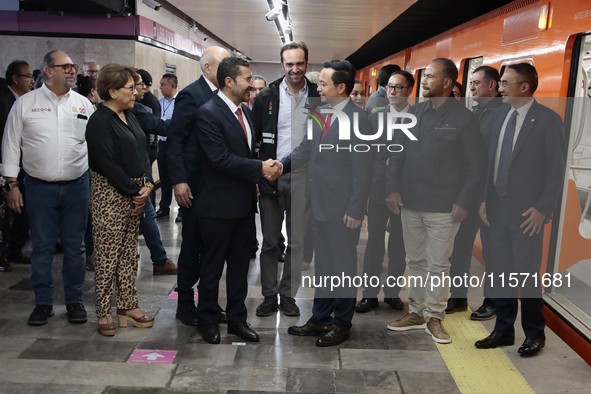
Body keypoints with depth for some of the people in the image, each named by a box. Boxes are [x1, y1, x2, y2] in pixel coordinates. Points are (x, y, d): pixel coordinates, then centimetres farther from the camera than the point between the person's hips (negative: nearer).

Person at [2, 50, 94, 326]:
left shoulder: (84, 104, 5)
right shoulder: (25, 104, 0)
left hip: (76, 186, 1)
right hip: (39, 187, -1)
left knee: (75, 246, 9)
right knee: (42, 246, 6)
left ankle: (74, 300, 22)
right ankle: (43, 302, 20)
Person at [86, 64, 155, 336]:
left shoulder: (129, 116, 13)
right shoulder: (100, 121, -12)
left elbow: (142, 153, 14)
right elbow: (108, 164, -18)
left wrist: (147, 184, 0)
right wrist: (135, 191, -13)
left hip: (135, 193, 8)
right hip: (110, 194, -8)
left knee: (129, 253, 13)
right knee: (108, 255, 1)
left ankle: (128, 306, 22)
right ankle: (104, 313, 12)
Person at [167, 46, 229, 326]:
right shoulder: (191, 95, -10)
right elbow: (175, 139, -13)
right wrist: (179, 181, -19)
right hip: (195, 184, -6)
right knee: (193, 244, 4)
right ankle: (185, 303, 20)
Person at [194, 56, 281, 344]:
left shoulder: (243, 110, 12)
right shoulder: (208, 113, -15)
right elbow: (220, 158, -23)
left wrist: (264, 168, -1)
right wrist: (260, 168, -19)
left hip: (244, 202, 8)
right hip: (219, 205, -8)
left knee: (240, 265, 15)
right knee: (212, 266, 8)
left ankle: (237, 319, 28)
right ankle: (208, 320, 25)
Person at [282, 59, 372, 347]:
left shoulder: (358, 120, -16)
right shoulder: (322, 115, 9)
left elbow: (362, 170, -17)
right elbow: (305, 150, 11)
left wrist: (355, 211, -18)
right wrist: (281, 165, -7)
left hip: (342, 209, -8)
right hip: (319, 205, 8)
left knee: (342, 267, 9)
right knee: (323, 265, 19)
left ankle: (341, 324, 26)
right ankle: (320, 319, 33)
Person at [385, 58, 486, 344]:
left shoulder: (463, 118, -5)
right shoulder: (413, 113, 8)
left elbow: (477, 165, -5)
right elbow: (397, 155, 11)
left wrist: (463, 202, -11)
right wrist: (393, 188, 0)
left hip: (443, 208, -4)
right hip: (410, 203, 5)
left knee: (437, 265, 3)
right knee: (416, 261, 14)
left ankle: (434, 317, 18)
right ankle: (417, 312, 27)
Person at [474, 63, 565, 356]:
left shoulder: (548, 120, -9)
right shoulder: (499, 114, 8)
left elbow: (557, 170, -8)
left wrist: (542, 208, -13)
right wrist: (485, 199, 7)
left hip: (527, 212, -5)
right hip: (497, 209, 6)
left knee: (527, 274, 2)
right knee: (500, 271, 12)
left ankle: (534, 334, 23)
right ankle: (504, 330, 27)